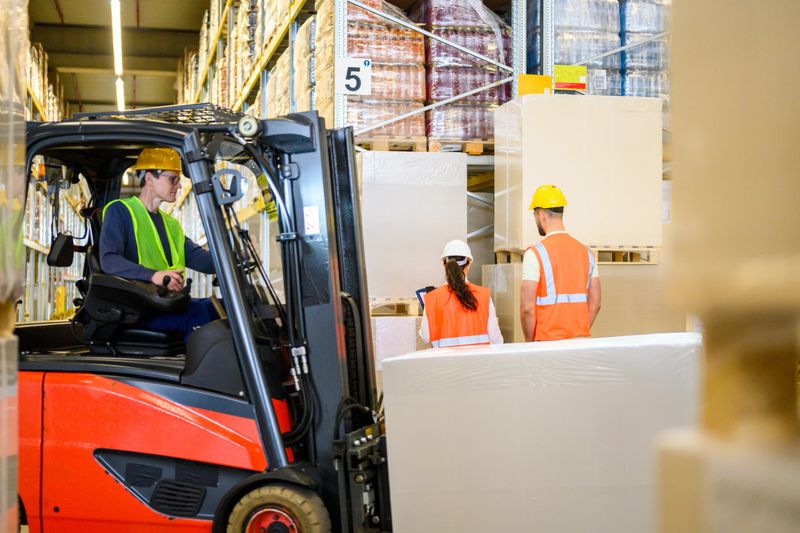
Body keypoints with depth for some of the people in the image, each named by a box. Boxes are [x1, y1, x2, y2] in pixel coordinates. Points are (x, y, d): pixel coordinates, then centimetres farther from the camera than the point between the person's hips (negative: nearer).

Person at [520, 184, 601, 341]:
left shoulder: (535, 253, -9)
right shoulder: (586, 252, 8)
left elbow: (527, 307, -12)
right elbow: (595, 303, 10)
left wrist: (529, 342, 0)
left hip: (548, 340, -5)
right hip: (582, 340, 5)